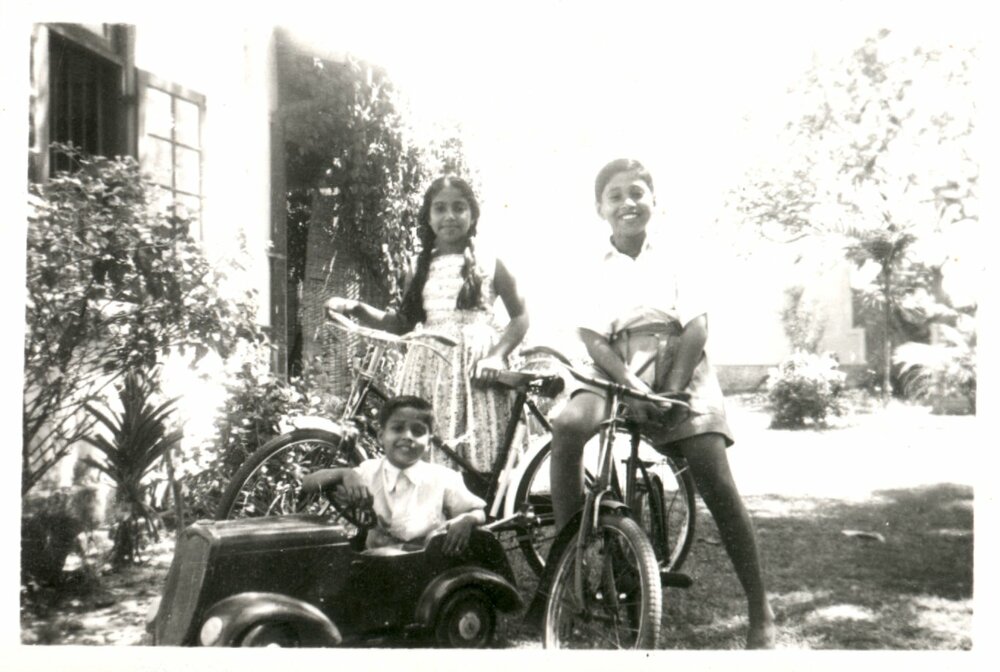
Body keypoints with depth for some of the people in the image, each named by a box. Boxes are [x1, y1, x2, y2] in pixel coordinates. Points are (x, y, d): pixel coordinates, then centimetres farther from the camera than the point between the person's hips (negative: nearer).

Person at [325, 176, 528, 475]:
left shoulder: (489, 264, 6)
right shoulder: (420, 268, 14)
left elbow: (520, 317, 6)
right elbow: (402, 323, 16)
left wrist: (498, 355, -9)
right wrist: (356, 309, 4)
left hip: (475, 370, -3)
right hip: (430, 369, 3)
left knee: (478, 465, -7)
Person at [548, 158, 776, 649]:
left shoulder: (674, 261, 6)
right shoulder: (596, 272, 8)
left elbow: (697, 327, -4)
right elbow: (593, 337, -4)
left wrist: (672, 388, -17)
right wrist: (631, 384, -21)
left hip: (679, 370, -1)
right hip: (616, 371, 1)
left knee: (716, 482, -11)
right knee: (568, 425, -29)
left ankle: (760, 611, 2)